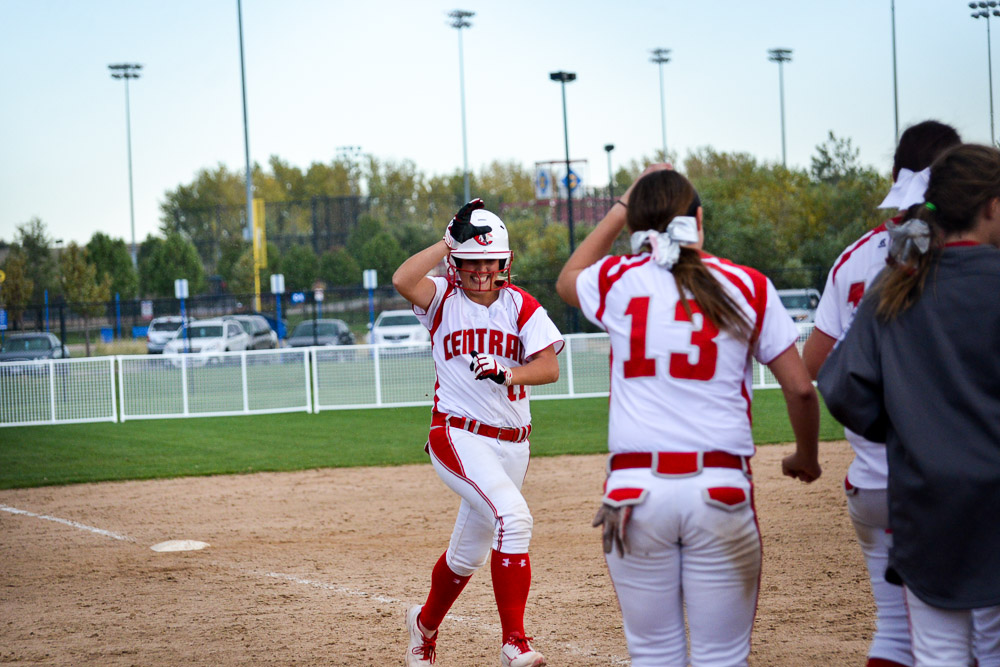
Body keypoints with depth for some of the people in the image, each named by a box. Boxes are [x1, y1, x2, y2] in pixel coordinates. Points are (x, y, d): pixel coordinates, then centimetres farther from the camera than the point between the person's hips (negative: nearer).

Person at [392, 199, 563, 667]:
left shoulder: (520, 305, 5)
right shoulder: (443, 300, 0)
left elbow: (549, 367, -6)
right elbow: (402, 280, -22)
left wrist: (507, 373, -25)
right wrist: (449, 241, -13)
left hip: (512, 445, 4)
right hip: (458, 438, -4)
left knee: (469, 554, 14)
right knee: (511, 516, -28)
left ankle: (426, 624, 42)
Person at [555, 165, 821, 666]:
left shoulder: (618, 280, 4)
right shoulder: (747, 286, 3)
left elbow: (567, 281, 29)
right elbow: (800, 388, 3)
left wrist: (621, 209, 32)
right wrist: (805, 458, 20)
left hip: (635, 490, 1)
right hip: (721, 489, -1)